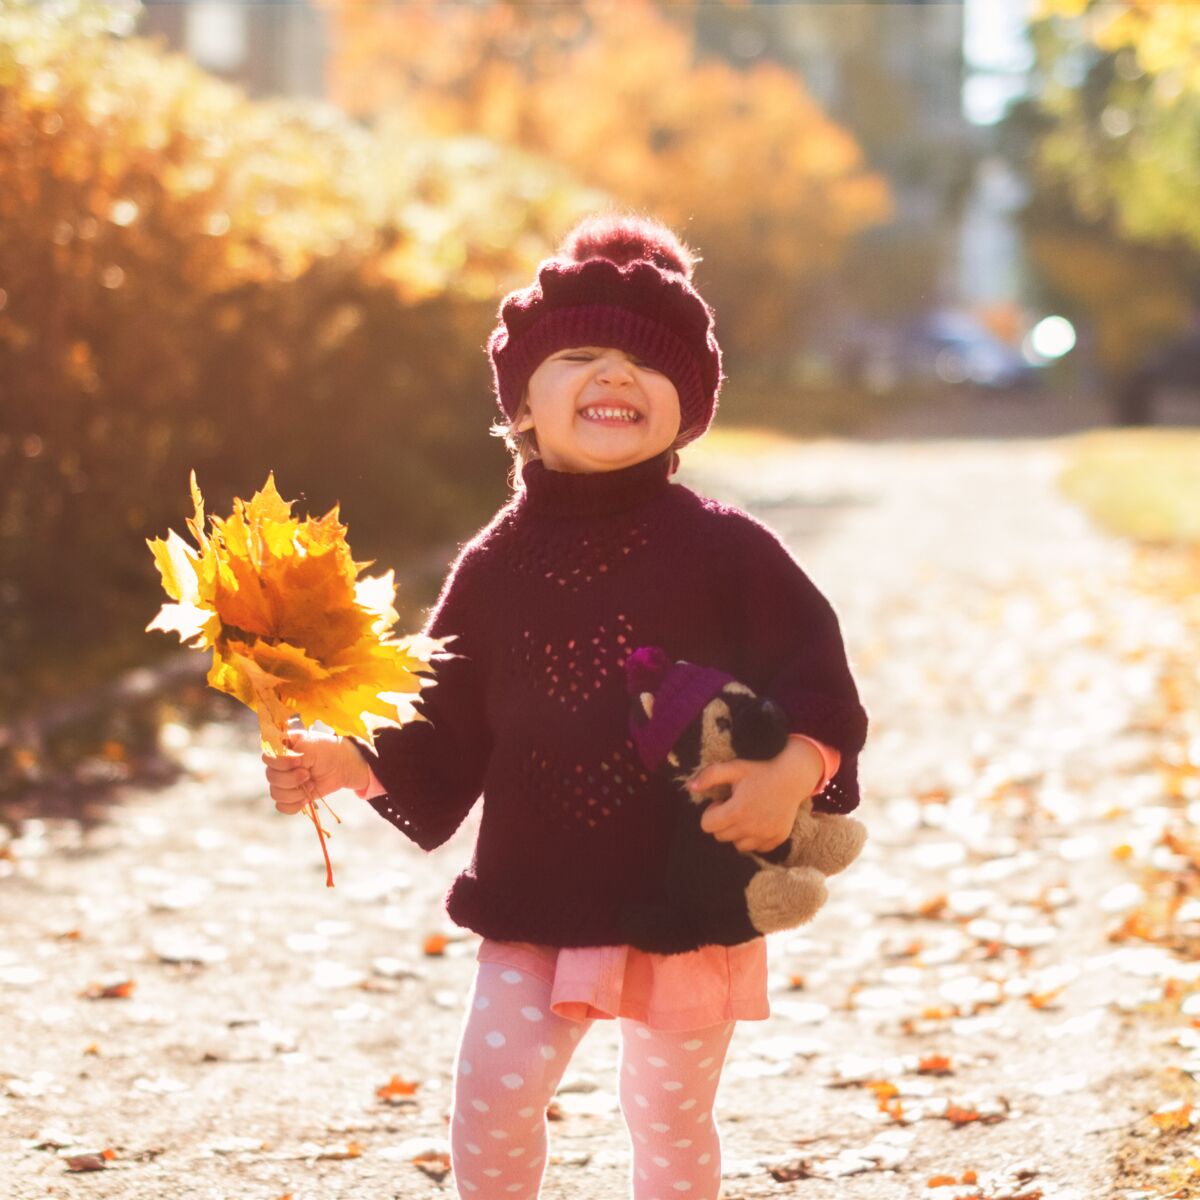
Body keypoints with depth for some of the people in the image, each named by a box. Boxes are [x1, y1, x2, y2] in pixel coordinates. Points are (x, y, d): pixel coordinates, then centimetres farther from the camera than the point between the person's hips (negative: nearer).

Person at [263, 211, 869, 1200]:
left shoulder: (726, 551, -7)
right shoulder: (496, 568, 0)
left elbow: (821, 690, -7)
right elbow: (445, 744, 5)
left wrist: (792, 774, -26)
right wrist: (355, 765, -11)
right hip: (538, 899, 2)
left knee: (672, 1121, 12)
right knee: (491, 1108, -4)